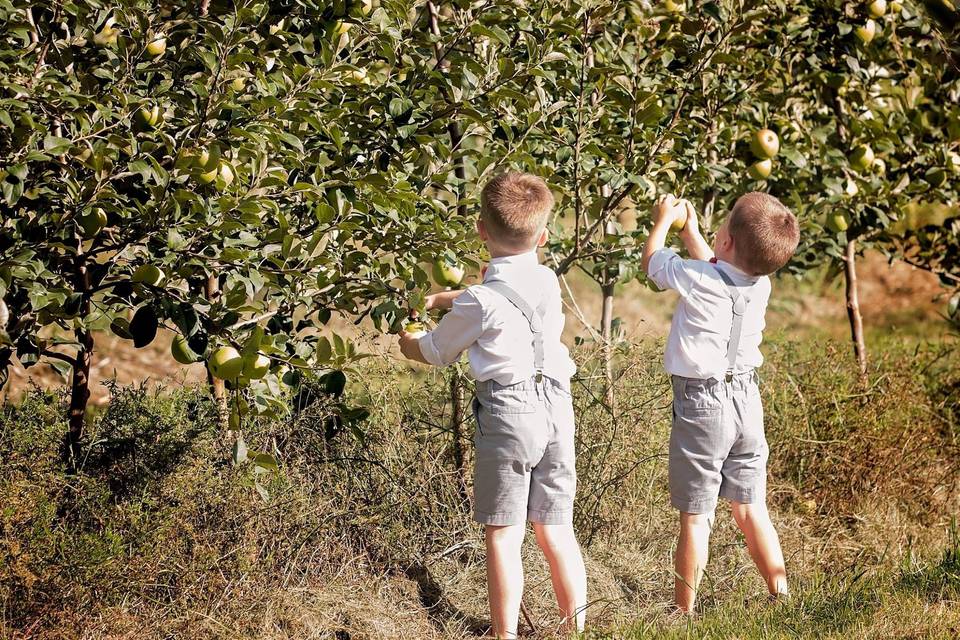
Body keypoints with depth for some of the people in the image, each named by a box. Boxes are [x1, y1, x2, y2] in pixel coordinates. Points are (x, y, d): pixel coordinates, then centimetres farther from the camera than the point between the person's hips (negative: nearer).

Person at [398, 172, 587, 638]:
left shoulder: (481, 302, -13)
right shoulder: (548, 281, 5)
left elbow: (435, 352, 4)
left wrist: (407, 343, 26)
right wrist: (441, 298, 31)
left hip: (508, 413, -6)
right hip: (556, 408, 6)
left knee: (503, 535, 1)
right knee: (556, 530, 12)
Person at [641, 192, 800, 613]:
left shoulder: (695, 279, -19)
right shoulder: (761, 286, -2)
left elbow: (652, 262, 2)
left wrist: (663, 220, 18)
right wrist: (689, 229, 33)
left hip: (702, 405, -5)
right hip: (746, 399, 5)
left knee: (695, 517, 1)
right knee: (750, 508, 16)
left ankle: (684, 612, 7)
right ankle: (781, 596, 21)